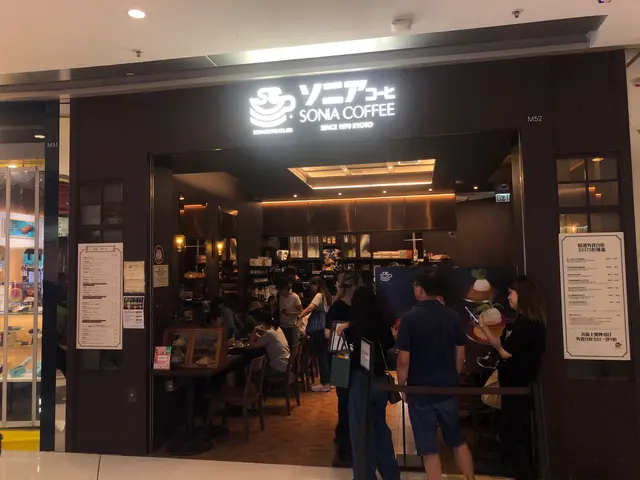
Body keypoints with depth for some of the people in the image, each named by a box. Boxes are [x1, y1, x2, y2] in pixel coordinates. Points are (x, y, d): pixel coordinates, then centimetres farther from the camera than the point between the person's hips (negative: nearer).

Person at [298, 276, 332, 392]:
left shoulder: (319, 295, -12)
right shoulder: (326, 295, 15)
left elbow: (309, 309, -26)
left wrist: (298, 317, -28)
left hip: (319, 330, -9)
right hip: (324, 329, 9)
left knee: (320, 356, -2)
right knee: (325, 356, 13)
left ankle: (324, 384, 3)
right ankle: (328, 380, 20)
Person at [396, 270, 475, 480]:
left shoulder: (410, 318, -16)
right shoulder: (453, 316, -2)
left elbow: (404, 359, -16)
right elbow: (460, 355, 5)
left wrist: (402, 386, -1)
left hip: (420, 391, -4)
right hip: (447, 388, 4)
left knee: (429, 449, 7)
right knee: (458, 441, 20)